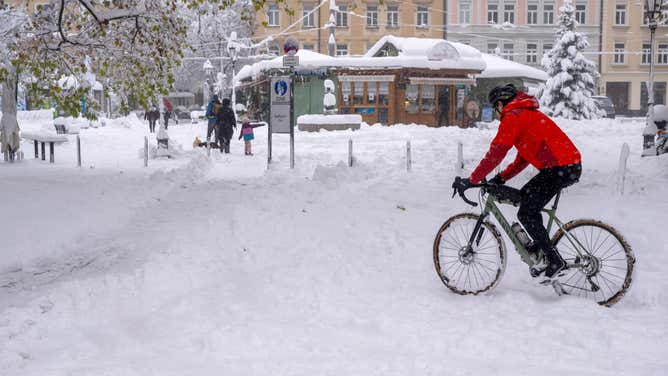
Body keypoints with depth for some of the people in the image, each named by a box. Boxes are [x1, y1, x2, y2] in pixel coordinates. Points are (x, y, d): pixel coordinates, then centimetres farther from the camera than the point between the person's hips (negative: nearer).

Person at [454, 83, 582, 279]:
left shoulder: (513, 116, -7)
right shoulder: (527, 114, 25)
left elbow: (495, 153, -12)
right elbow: (524, 157, 26)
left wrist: (471, 180, -7)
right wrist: (501, 178, 20)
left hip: (561, 168, -10)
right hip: (570, 166, 10)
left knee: (526, 213, -7)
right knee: (525, 197, 20)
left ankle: (554, 260, -4)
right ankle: (540, 248, 25)